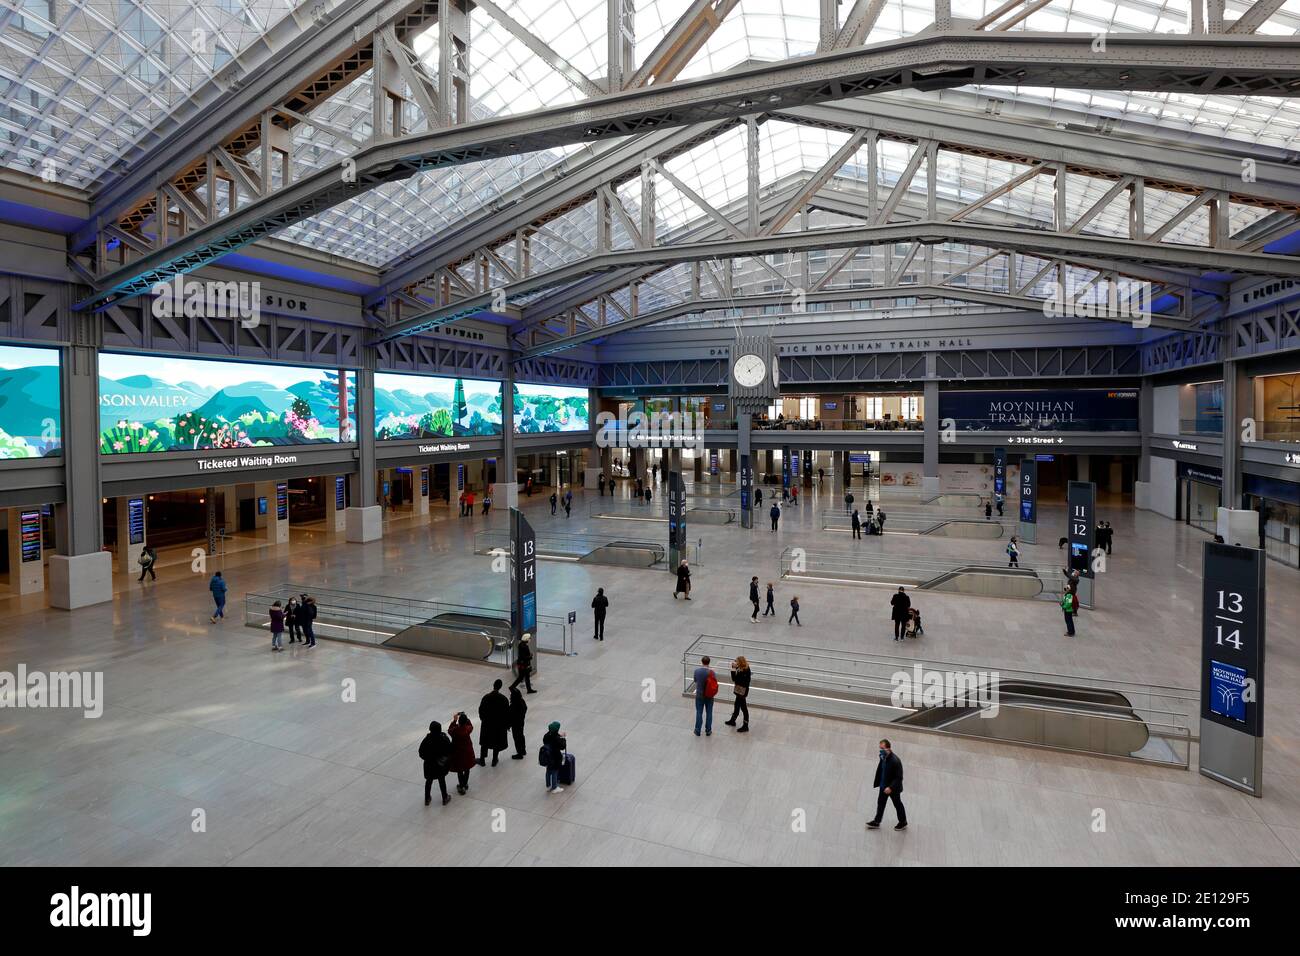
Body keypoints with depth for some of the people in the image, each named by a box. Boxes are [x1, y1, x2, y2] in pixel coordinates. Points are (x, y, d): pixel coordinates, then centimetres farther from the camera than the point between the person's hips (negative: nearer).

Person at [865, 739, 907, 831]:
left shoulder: (895, 761, -33)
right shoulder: (883, 757, -10)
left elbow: (899, 777, -27)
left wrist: (891, 787, -31)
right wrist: (877, 782, 9)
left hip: (893, 788, -7)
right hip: (884, 786, 7)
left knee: (897, 805, 17)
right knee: (880, 803, 17)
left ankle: (903, 823, 41)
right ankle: (876, 822, 32)